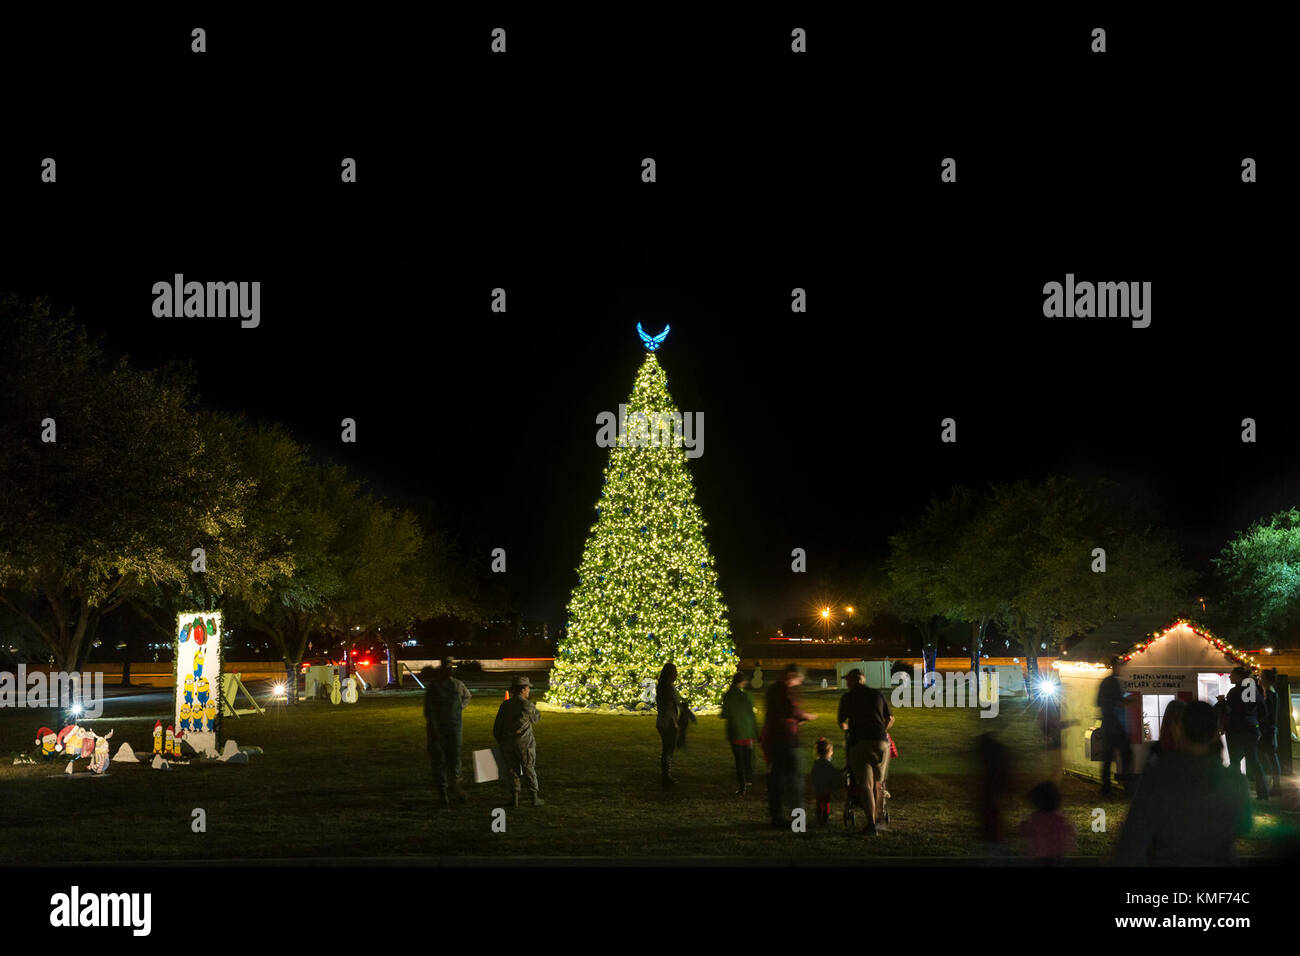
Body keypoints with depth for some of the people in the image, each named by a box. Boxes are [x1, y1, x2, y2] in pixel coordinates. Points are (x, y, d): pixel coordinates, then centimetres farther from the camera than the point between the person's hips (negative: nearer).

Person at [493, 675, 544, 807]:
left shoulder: (505, 705, 1)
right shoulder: (527, 705, -13)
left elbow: (497, 727, 5)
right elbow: (536, 717, 8)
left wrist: (500, 743, 17)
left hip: (508, 743, 3)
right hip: (525, 742, -3)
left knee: (512, 770, 11)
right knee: (529, 770, 7)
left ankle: (514, 797, 9)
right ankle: (534, 797, 9)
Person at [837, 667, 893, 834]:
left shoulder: (847, 698, 7)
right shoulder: (878, 694, 15)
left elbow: (842, 723, 13)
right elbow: (890, 718, 21)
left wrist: (847, 727, 37)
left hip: (859, 742, -3)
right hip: (881, 741, 3)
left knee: (865, 784, -5)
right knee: (878, 782, 18)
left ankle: (871, 822, -16)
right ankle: (878, 816, 24)